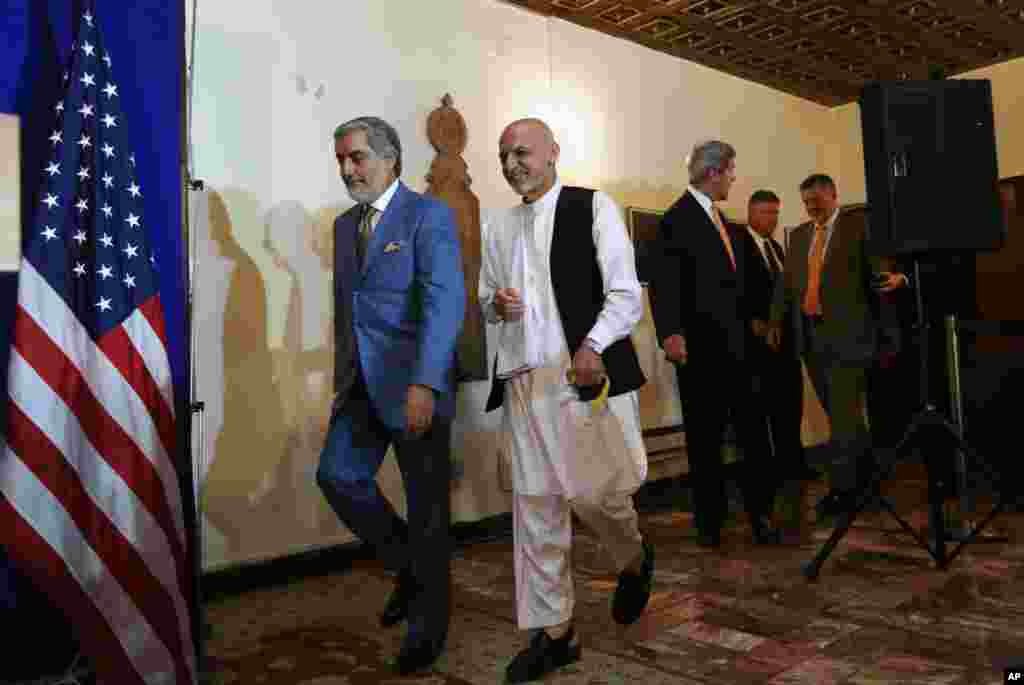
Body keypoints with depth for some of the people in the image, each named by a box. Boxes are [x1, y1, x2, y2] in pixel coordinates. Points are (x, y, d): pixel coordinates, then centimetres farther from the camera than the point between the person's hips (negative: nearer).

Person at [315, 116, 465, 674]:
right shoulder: (344, 224, 15)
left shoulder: (428, 215, -7)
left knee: (427, 504, 3)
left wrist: (424, 384, -27)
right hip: (361, 384, 7)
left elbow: (444, 303, -18)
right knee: (337, 476, -3)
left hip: (413, 382, -6)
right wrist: (343, 378, 17)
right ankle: (409, 566, 22)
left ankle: (429, 624, 22)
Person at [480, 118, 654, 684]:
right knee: (535, 506, 6)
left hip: (586, 373, -4)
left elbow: (625, 295, -6)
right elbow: (486, 300, 25)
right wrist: (496, 305, 1)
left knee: (596, 491, -4)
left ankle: (635, 562, 32)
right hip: (524, 381, 5)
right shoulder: (499, 228, 17)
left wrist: (591, 347, -22)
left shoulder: (592, 207, 1)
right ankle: (553, 632, 20)